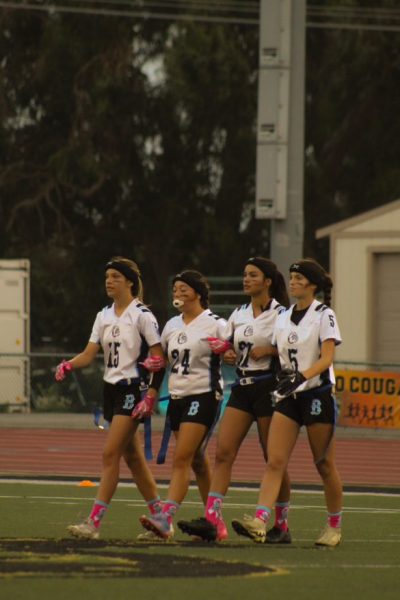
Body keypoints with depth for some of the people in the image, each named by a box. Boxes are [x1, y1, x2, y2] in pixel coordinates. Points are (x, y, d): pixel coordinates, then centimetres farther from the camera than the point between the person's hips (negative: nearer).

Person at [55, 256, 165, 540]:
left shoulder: (142, 315, -9)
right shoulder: (104, 316, 11)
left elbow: (159, 358, -11)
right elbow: (90, 354, 5)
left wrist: (151, 395, -18)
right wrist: (68, 366, -15)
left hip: (132, 389, -8)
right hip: (112, 388, 8)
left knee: (111, 453, -14)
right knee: (132, 457, 11)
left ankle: (94, 522, -17)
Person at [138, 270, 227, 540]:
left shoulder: (215, 324, -7)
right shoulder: (172, 326, 13)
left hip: (204, 396, -7)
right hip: (177, 396, 7)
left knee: (181, 459, -15)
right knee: (197, 460, 11)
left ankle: (166, 518, -21)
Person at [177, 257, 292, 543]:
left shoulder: (280, 314, -6)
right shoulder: (239, 314, 13)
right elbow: (228, 346, 21)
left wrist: (268, 350, -19)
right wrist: (227, 354, 0)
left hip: (269, 387, -6)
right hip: (242, 388, 6)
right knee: (223, 452, -8)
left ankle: (281, 526, 11)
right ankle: (212, 519, -15)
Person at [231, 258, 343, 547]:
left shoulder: (324, 315, -7)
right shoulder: (284, 317, 11)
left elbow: (327, 358, -18)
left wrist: (301, 376, -30)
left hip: (318, 393, -5)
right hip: (288, 396, 5)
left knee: (324, 464, 4)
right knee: (275, 461, -9)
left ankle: (335, 526, 19)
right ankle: (259, 522, -21)